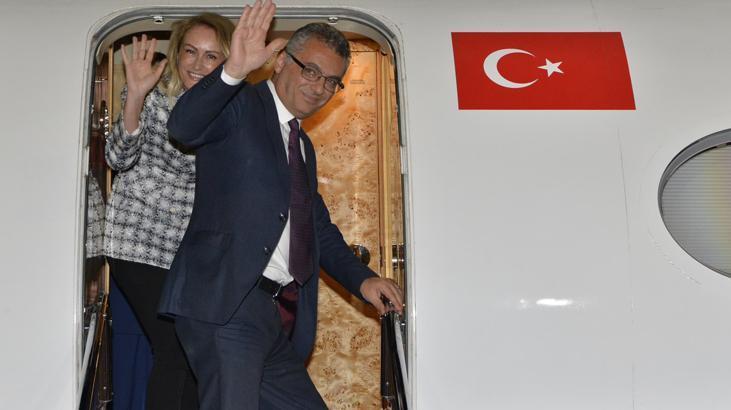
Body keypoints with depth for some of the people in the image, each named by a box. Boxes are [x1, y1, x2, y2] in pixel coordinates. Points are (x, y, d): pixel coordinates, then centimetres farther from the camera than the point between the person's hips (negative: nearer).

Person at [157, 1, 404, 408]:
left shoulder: (303, 146, 24)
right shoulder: (240, 105, 0)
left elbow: (319, 228, 24)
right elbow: (184, 127, -21)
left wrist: (362, 278, 8)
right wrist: (234, 71, -36)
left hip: (281, 318, 9)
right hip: (225, 305, -9)